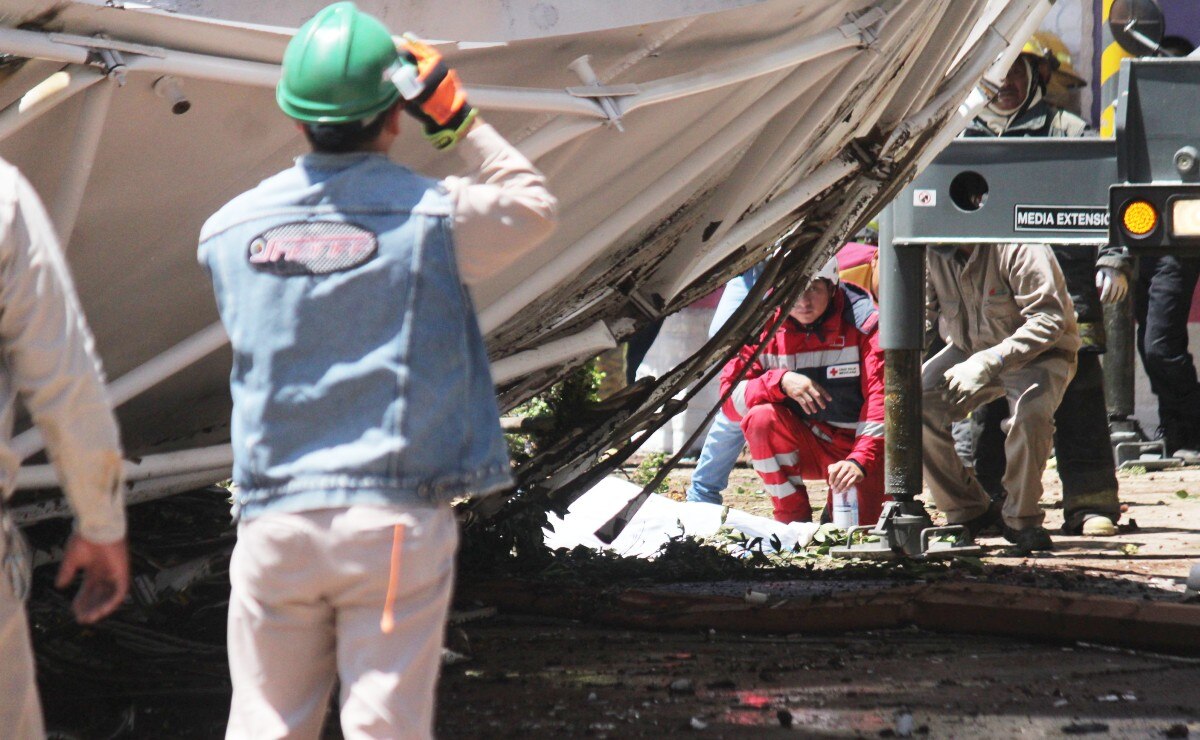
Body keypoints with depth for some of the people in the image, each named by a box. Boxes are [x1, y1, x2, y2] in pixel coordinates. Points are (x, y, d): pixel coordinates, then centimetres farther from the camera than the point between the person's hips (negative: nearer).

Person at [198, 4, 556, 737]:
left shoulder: (229, 230, 1)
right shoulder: (433, 217, -7)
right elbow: (535, 206, 11)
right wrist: (458, 117, 16)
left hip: (275, 520, 3)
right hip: (396, 518, -3)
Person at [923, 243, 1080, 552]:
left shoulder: (1018, 247, -28)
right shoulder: (932, 253, -11)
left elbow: (1049, 319, -32)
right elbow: (923, 312, 4)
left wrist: (988, 363, -41)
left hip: (1039, 353, -5)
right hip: (968, 350, 5)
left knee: (1030, 413, -35)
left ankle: (1021, 520, -11)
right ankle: (968, 512, 2)